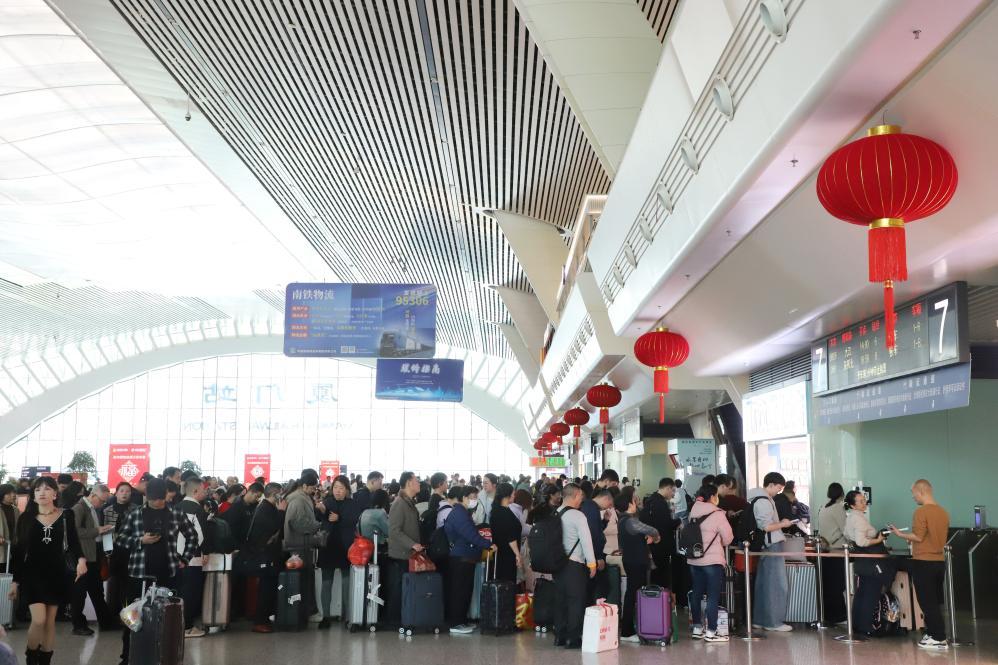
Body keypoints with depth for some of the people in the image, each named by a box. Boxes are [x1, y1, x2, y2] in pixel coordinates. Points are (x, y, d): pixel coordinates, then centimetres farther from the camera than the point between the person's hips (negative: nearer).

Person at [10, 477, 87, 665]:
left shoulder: (66, 516, 0)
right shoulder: (27, 518, 0)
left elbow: (73, 542, -1)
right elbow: (19, 551, 5)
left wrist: (81, 559, -22)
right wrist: (15, 580, 5)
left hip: (56, 574, 1)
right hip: (32, 574, -1)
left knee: (50, 621, 7)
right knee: (38, 620, -12)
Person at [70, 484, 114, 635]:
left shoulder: (94, 509, 14)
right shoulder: (79, 508, -12)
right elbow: (76, 531, -23)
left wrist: (103, 530, 4)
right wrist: (97, 531, -22)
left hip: (95, 555, 9)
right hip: (83, 556, -9)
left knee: (97, 590, 15)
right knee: (80, 591, 1)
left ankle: (105, 622, 23)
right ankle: (78, 625, 9)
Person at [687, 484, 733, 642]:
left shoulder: (693, 513, 6)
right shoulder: (718, 514, -11)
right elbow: (728, 539, -7)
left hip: (693, 560, 6)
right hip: (712, 561, -6)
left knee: (697, 595, 13)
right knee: (713, 597, 0)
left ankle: (697, 629, 20)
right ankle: (711, 632, 1)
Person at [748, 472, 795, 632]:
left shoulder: (763, 499, 16)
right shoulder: (763, 501, -16)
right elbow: (766, 527, -21)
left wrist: (780, 523, 18)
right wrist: (782, 524, -8)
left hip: (767, 546, 10)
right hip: (772, 546, -10)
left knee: (763, 583, 13)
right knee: (778, 585, -5)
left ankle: (760, 619, 18)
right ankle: (773, 622, -2)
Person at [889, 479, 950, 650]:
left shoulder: (921, 511, -15)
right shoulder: (943, 512, 7)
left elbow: (918, 537, -17)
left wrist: (900, 534, -4)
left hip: (923, 562, -7)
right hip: (939, 561, 7)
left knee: (927, 602, -1)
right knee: (934, 602, 15)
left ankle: (939, 639, 0)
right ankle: (933, 634, 20)